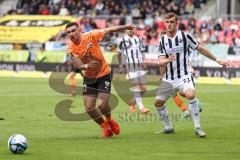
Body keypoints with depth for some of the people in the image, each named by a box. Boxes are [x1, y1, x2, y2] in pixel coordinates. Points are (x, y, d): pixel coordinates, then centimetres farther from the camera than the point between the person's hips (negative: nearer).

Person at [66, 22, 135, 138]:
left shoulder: (90, 36, -17)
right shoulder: (71, 48, -10)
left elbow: (108, 30, -6)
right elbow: (77, 64, -22)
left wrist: (125, 27, -2)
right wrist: (86, 66, -42)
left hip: (104, 75, -3)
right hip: (89, 78, 3)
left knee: (102, 104, -15)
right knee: (89, 108, -4)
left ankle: (109, 120, 20)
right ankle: (106, 128, 19)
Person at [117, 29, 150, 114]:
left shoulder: (138, 39, 14)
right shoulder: (123, 40, 1)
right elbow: (119, 53, 10)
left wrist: (143, 61, 4)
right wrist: (120, 65, 7)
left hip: (140, 65, 5)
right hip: (130, 65, -5)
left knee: (143, 88, 3)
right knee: (136, 85, -13)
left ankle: (133, 102, 26)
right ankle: (141, 107, -14)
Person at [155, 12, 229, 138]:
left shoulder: (185, 36, -5)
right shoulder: (162, 41, 3)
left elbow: (200, 49, 5)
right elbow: (161, 62, -5)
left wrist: (217, 60, 9)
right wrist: (168, 60, -29)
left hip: (183, 76, -4)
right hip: (168, 79, 4)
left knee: (190, 94, -31)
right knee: (158, 102, 4)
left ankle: (197, 127, -23)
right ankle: (168, 128, 26)